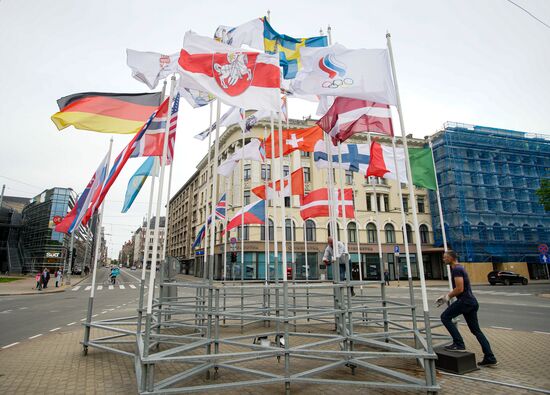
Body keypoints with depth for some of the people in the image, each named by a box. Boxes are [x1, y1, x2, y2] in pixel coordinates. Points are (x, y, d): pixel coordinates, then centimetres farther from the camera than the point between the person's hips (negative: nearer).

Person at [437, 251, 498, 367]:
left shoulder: (457, 269, -13)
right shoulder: (459, 268, 19)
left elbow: (459, 289, -21)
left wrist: (447, 297, -8)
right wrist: (446, 296, 18)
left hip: (465, 301, -10)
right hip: (472, 302, 10)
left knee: (445, 317, -6)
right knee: (476, 330, 13)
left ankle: (459, 344, -5)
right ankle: (490, 358, 15)